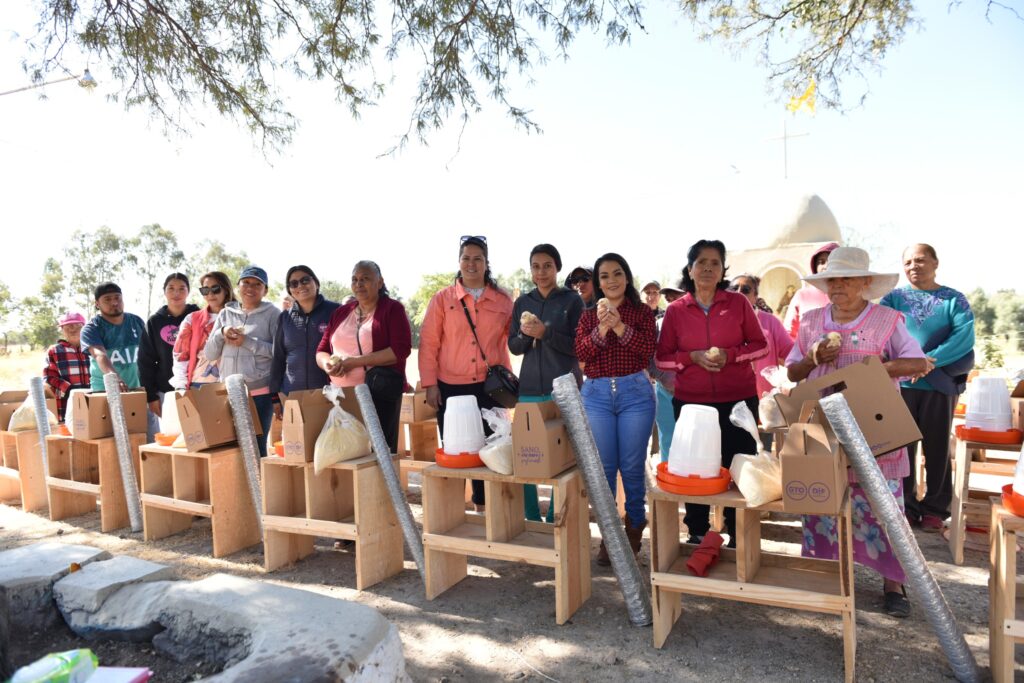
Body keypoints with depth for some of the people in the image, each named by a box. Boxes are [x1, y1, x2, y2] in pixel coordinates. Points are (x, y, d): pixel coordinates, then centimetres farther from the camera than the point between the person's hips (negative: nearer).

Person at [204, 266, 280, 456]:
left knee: (256, 446, 1)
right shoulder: (226, 313, 12)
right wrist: (221, 333, -7)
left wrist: (247, 342, -14)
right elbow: (209, 354, 11)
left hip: (260, 393, -4)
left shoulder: (272, 313, -1)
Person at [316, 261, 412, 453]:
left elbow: (401, 350, -11)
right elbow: (321, 350, 18)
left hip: (380, 394, -5)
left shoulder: (392, 308, 1)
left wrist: (355, 362, -14)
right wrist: (327, 364, -7)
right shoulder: (341, 312, 17)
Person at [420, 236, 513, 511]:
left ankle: (484, 505, 24)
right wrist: (430, 384, -6)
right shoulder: (442, 299, 2)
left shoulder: (503, 300, 4)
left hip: (489, 387, 1)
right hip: (450, 387, -1)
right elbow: (428, 343, 0)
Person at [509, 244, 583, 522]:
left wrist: (545, 333, -18)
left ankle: (555, 521, 18)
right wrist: (525, 335, -11)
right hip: (529, 389, 3)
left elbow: (579, 346, -5)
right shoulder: (522, 302, 10)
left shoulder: (572, 300, -1)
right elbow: (513, 346, 11)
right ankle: (532, 520, 21)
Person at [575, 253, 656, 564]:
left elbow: (648, 352, -9)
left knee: (632, 466, 5)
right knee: (603, 467, 6)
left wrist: (619, 326, -18)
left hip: (635, 393, -2)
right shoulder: (588, 315, 9)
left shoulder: (642, 312, 4)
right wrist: (602, 328, -18)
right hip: (596, 394, 2)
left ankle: (635, 525, 29)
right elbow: (581, 354, -4)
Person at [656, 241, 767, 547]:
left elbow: (760, 345, 5)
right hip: (691, 402, 0)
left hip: (738, 400, 0)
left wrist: (729, 355, -13)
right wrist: (694, 356, -14)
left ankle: (739, 537, 22)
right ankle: (697, 533, 25)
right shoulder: (675, 310, 1)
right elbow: (663, 358, 3)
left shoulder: (739, 302, 1)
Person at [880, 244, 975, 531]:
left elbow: (965, 337, -10)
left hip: (940, 385, 0)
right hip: (900, 383, 0)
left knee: (937, 447, 7)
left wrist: (929, 361, -22)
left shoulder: (954, 299, 4)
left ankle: (935, 508, 20)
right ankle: (904, 506, 17)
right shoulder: (893, 298, 5)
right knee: (901, 446, 5)